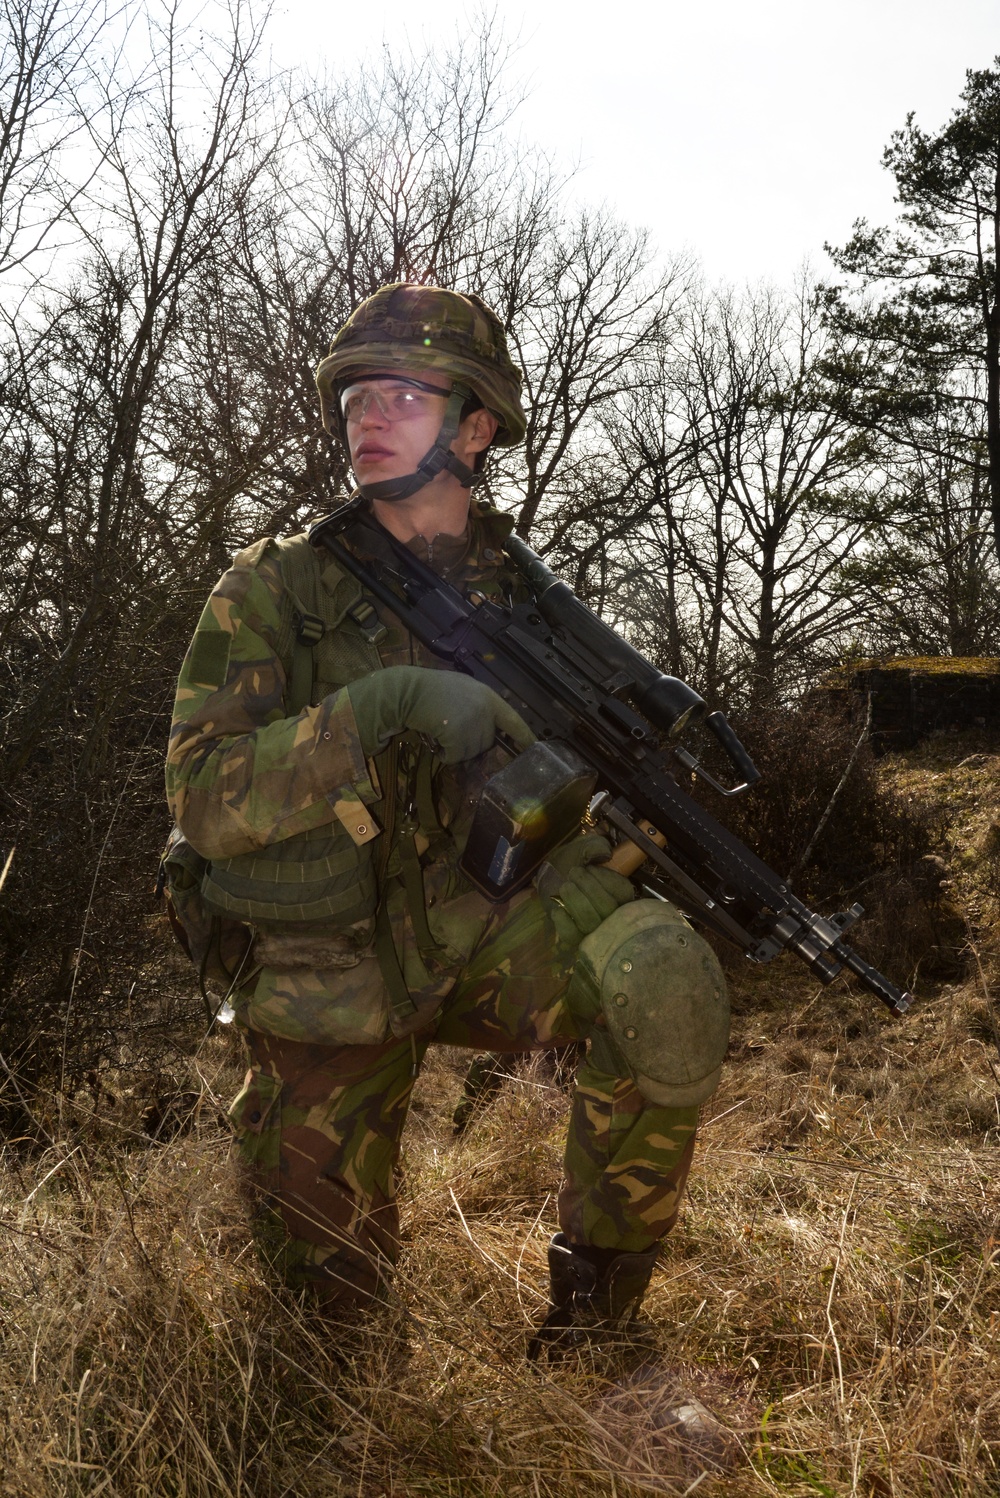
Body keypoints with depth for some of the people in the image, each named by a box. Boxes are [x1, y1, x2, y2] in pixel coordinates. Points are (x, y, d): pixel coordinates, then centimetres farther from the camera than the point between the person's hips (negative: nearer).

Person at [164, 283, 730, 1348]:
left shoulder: (523, 597, 3)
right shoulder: (274, 590, -6)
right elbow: (203, 796, -16)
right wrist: (386, 705, -30)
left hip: (492, 930, 1)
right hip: (335, 970, -1)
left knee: (665, 982, -31)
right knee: (330, 1285, 7)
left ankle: (594, 1298, -8)